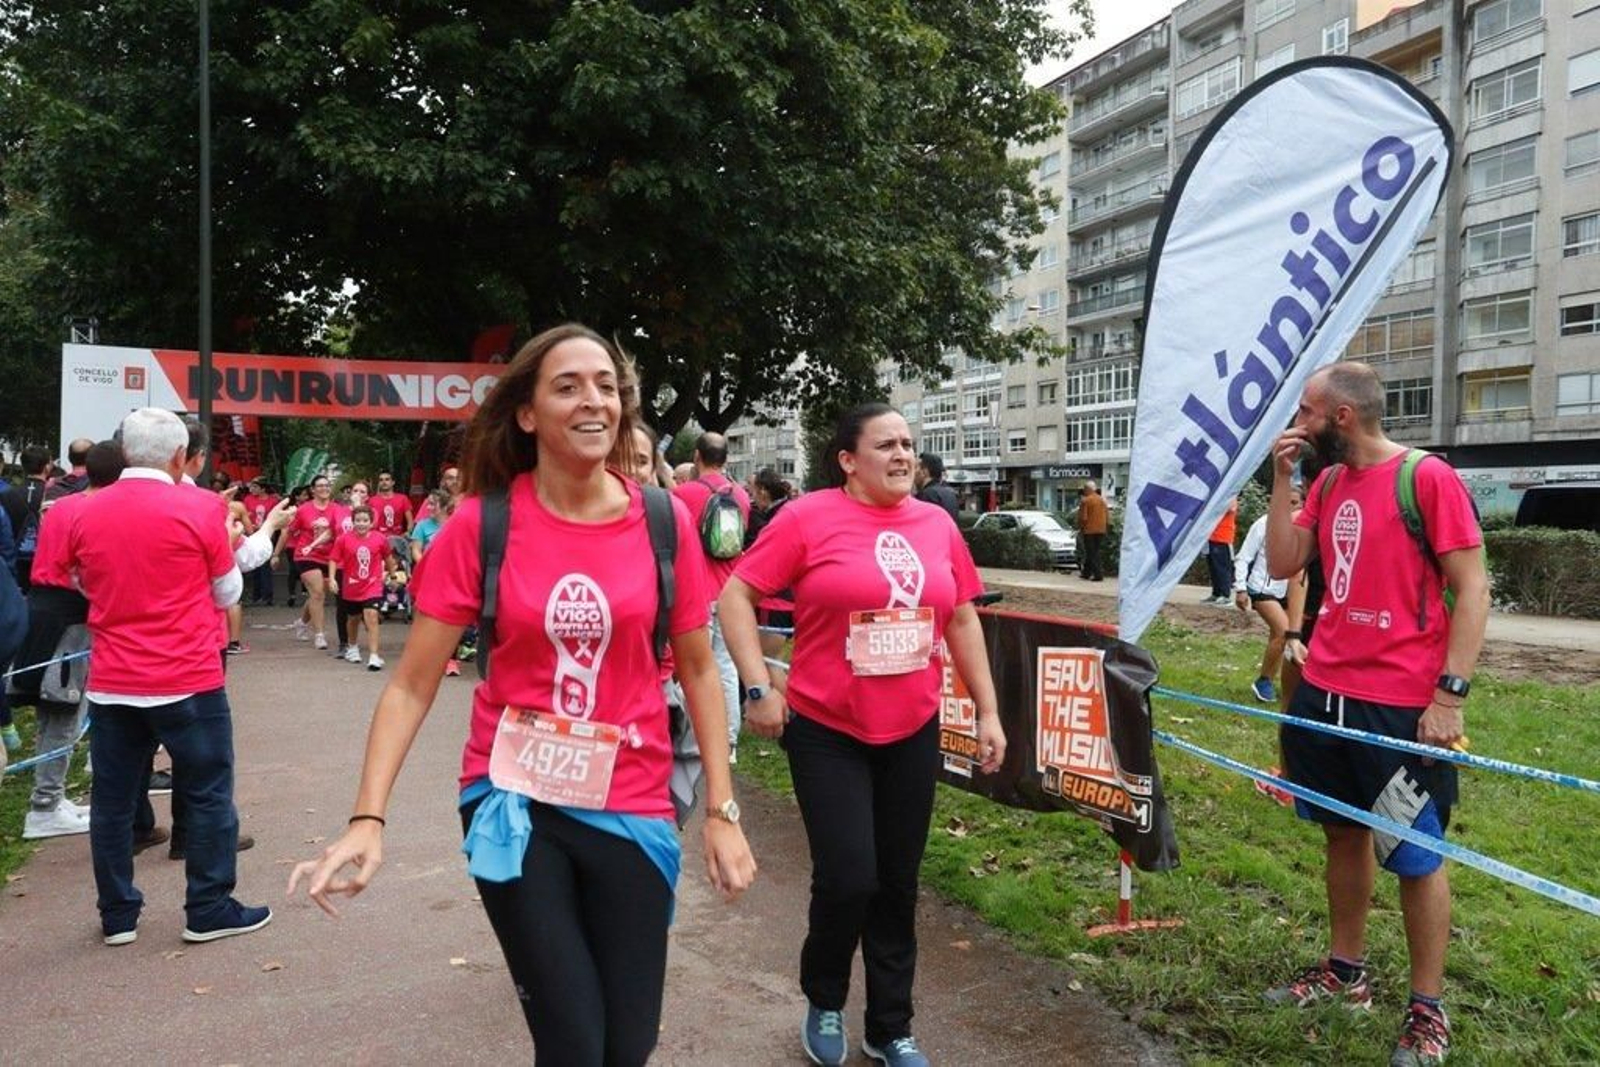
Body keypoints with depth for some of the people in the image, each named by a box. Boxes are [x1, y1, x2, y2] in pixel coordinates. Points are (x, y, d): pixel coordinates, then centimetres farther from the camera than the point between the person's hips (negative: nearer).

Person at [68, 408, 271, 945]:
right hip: (187, 681, -4)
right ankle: (209, 910, 12)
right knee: (208, 794, 7)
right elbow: (228, 592, 0)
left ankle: (118, 915, 21)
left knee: (112, 799, 13)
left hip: (111, 684, 4)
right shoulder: (197, 511, -11)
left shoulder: (87, 515, 2)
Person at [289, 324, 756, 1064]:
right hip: (514, 800, -1)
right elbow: (411, 685, -7)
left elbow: (698, 671, 3)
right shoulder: (480, 525, -9)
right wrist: (368, 818, -17)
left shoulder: (665, 523, -5)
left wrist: (721, 810, 0)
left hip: (630, 805, 2)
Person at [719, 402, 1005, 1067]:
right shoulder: (809, 517, -10)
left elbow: (962, 620, 11)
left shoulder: (937, 523, 4)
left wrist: (987, 711, 11)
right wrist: (758, 689, -15)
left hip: (913, 732, 4)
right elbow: (735, 597, -9)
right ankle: (823, 1005, 27)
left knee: (898, 886, 13)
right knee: (847, 879, -5)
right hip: (827, 732, -4)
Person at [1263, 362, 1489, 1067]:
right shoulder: (1327, 484, 9)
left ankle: (1427, 1010, 19)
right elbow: (1281, 566, 5)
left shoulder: (1429, 479, -12)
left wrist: (1450, 693, -18)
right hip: (1324, 694, 7)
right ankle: (1345, 971, 33)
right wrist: (1282, 479, -1)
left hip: (1401, 705, -7)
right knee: (1343, 831, 18)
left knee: (1416, 856, 4)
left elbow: (1472, 590, -13)